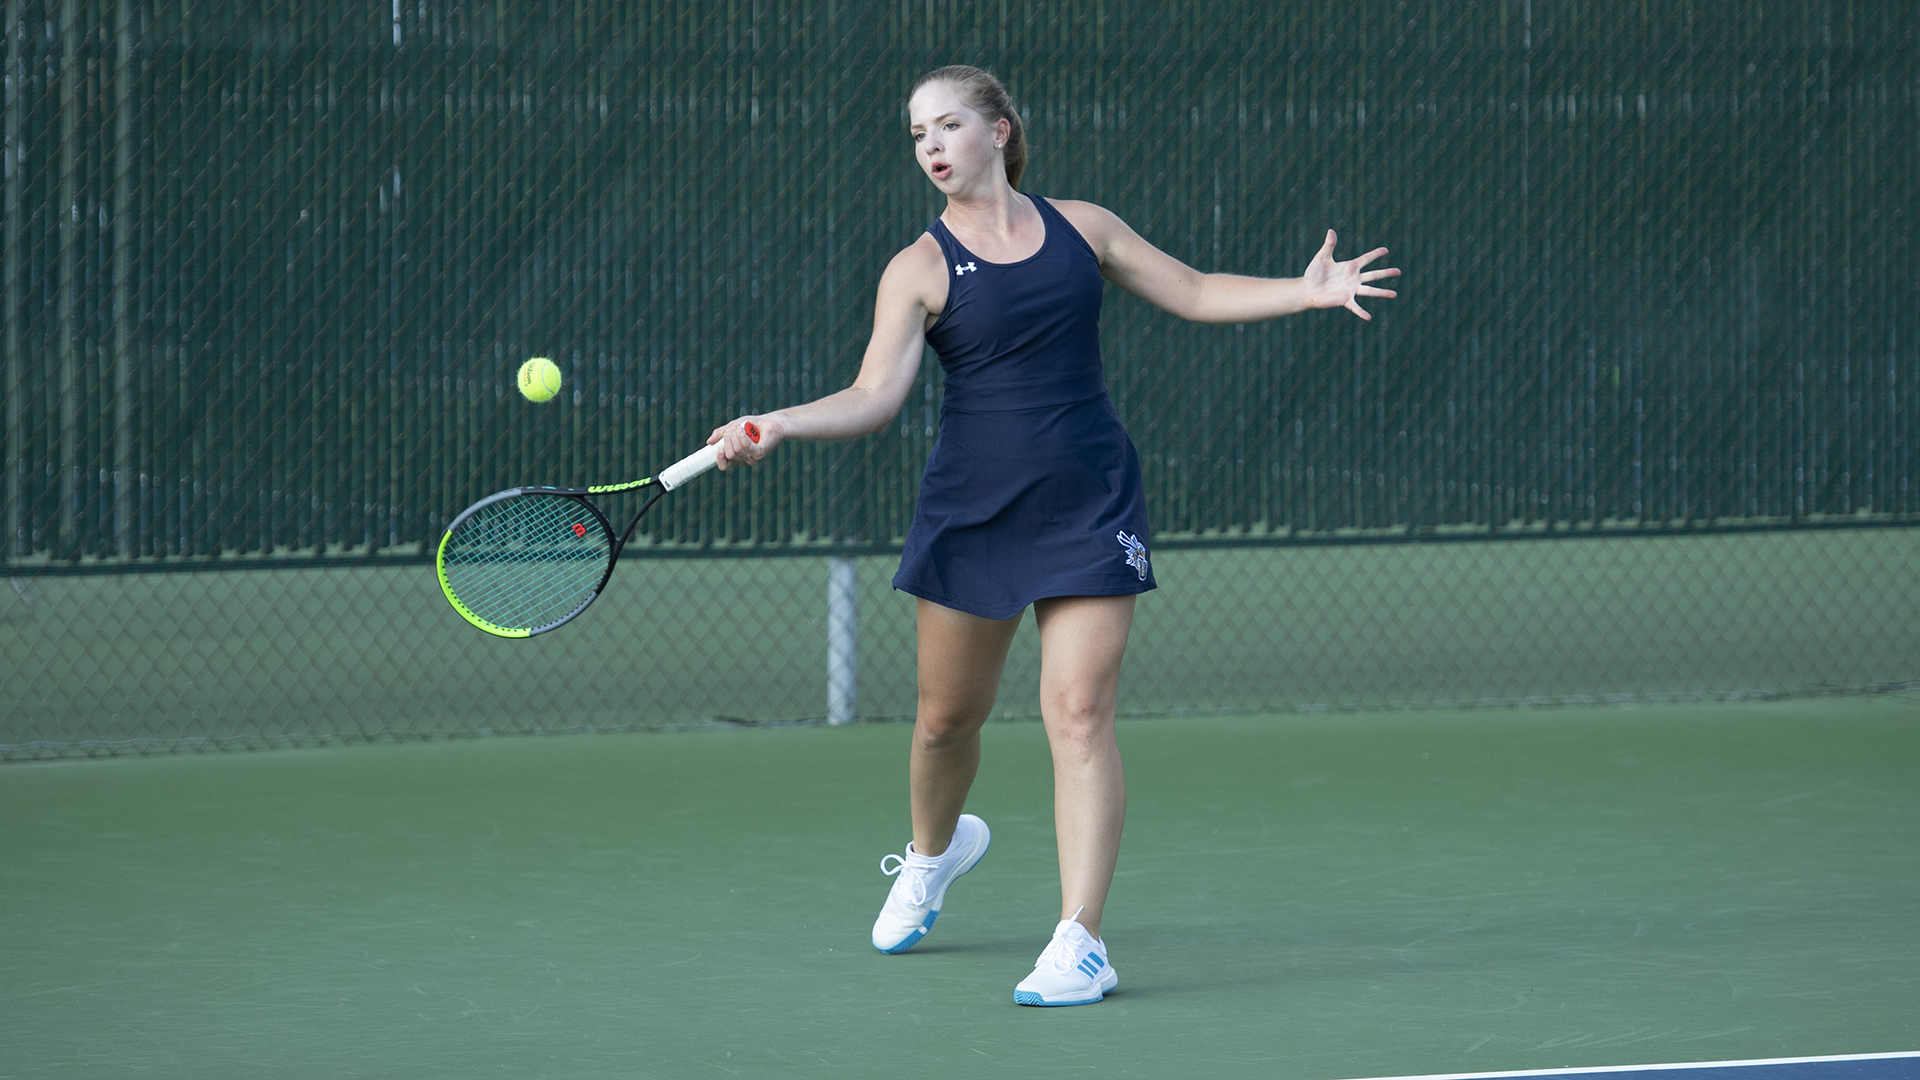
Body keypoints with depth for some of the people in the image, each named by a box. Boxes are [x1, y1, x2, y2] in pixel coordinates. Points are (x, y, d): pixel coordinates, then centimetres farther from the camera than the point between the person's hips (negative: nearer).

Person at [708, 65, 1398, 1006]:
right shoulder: (919, 271, -2)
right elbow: (873, 397, -13)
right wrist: (778, 426, -29)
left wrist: (1304, 292, 4)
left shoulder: (1081, 227, 5)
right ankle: (935, 851, 44)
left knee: (1079, 712, -11)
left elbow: (1194, 293, 14)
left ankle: (1080, 944, -11)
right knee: (947, 716, 9)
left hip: (1088, 505, 0)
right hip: (971, 507, 0)